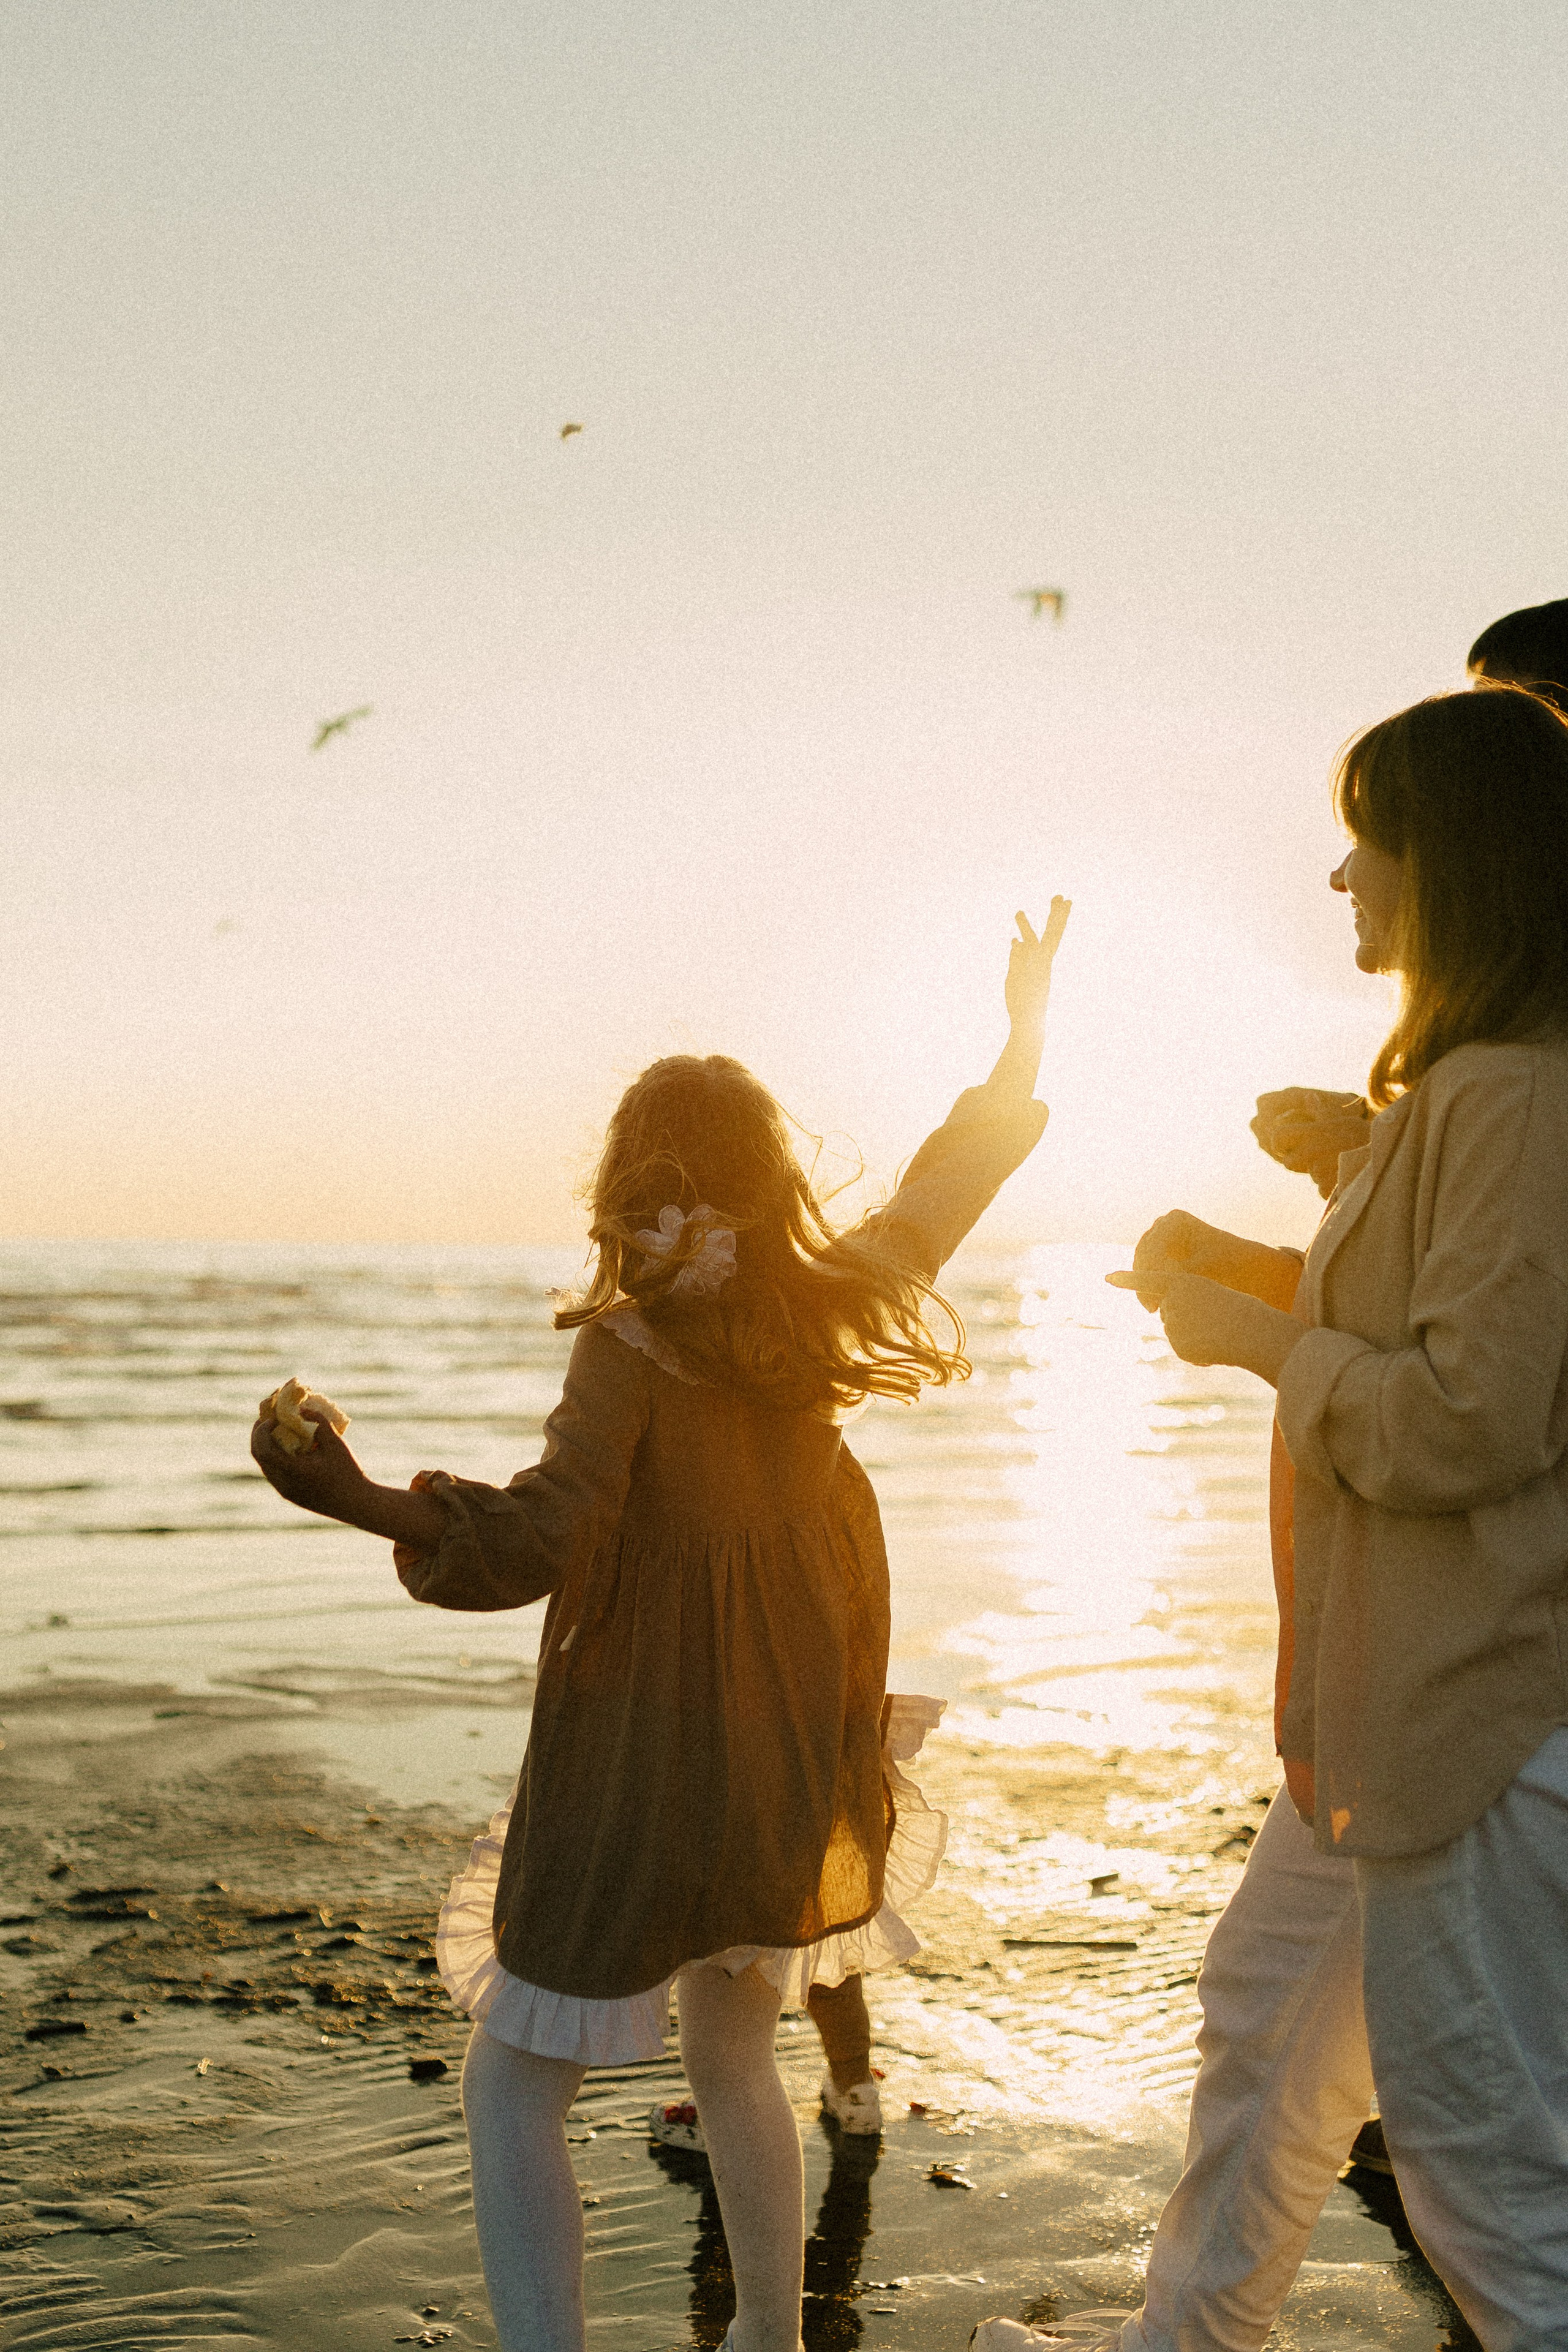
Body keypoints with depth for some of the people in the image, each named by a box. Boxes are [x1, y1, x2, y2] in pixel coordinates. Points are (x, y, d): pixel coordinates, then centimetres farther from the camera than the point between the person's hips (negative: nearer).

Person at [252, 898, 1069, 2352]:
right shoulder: (819, 1315, 1)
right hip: (789, 1782, 7)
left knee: (512, 2092, 4)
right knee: (733, 2065, 26)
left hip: (642, 1781, -7)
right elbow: (935, 1199, 16)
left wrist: (361, 1502, -31)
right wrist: (1024, 1035, 27)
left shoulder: (631, 1346, -17)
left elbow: (541, 1539, -27)